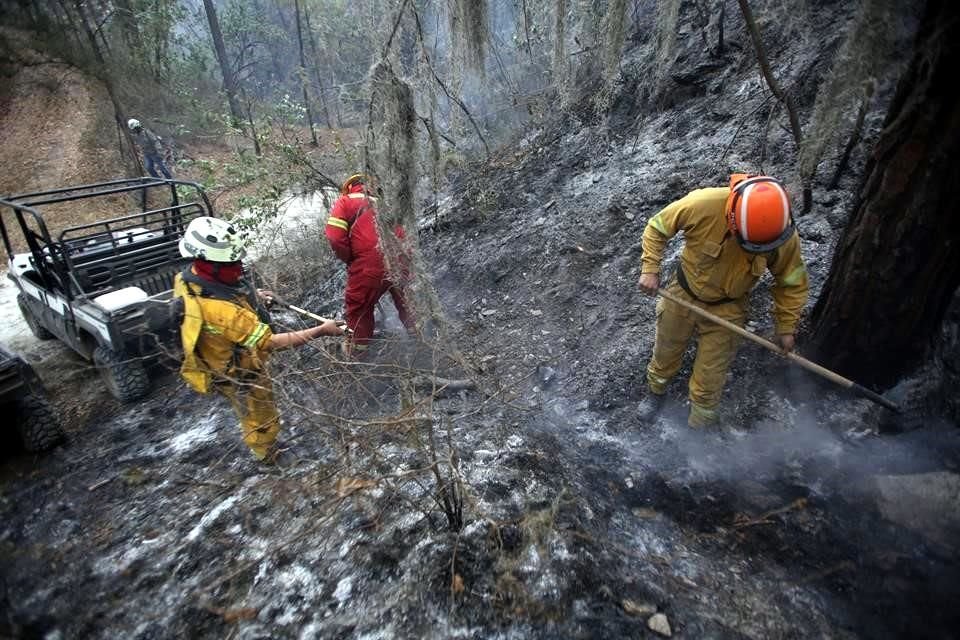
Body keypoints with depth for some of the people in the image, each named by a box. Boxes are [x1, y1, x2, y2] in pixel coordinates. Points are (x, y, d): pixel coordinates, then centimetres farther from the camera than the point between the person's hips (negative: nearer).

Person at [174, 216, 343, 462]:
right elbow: (271, 342, -40)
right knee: (261, 421, 21)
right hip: (239, 375, -9)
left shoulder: (190, 276, -18)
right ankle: (269, 455, 50)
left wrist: (252, 295, 4)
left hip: (221, 358, 9)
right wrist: (322, 330, -36)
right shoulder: (220, 310, -46)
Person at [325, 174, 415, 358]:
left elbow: (335, 237, -7)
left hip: (369, 267, -4)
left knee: (358, 308, 18)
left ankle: (356, 351, 32)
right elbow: (401, 233, 16)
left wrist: (349, 259, 9)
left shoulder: (344, 202, 7)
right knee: (406, 303, 29)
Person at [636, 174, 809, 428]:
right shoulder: (703, 204, -32)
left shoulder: (785, 237, -24)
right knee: (666, 352, 21)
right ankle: (655, 391, 52)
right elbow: (657, 227, -15)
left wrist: (786, 327, -3)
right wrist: (650, 269, -20)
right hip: (684, 293, 0)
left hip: (727, 309, 0)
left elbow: (791, 282, -6)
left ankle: (700, 423, 34)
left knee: (710, 377, 8)